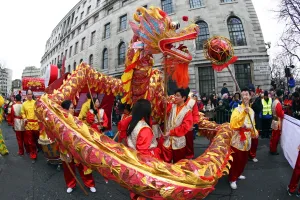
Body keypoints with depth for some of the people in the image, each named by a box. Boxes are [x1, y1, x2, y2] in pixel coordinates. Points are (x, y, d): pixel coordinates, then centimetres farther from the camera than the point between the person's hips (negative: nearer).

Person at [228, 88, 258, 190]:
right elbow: (233, 123, -29)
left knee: (244, 159, 18)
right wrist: (243, 113, -34)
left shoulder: (251, 110, 9)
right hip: (238, 139, -7)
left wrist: (254, 131, 4)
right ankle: (232, 179, 14)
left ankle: (238, 174, 39)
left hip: (247, 138, 7)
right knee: (235, 160, -1)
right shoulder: (237, 109, -13)